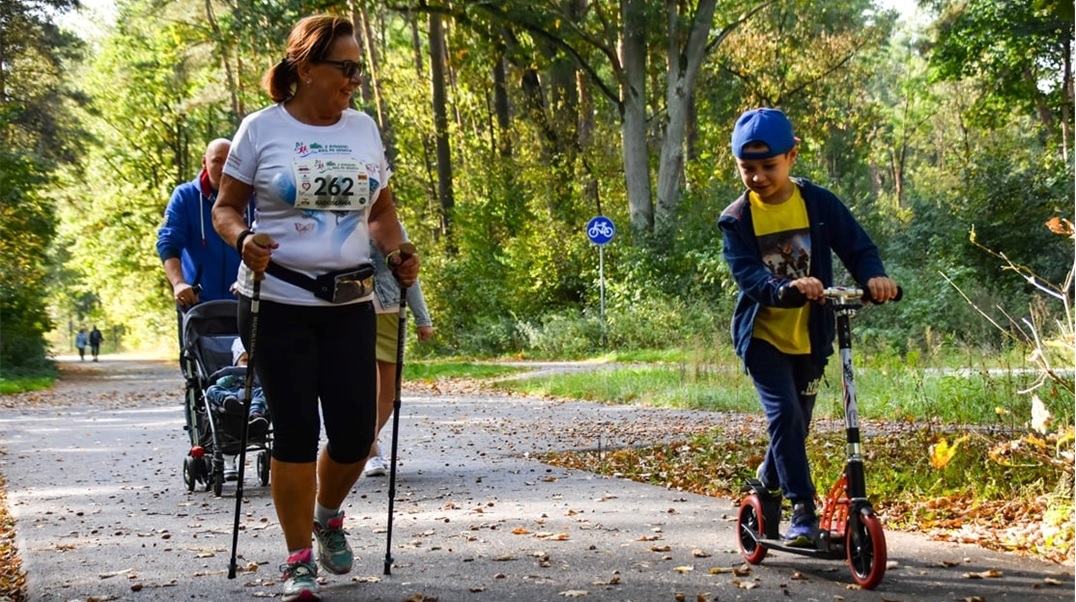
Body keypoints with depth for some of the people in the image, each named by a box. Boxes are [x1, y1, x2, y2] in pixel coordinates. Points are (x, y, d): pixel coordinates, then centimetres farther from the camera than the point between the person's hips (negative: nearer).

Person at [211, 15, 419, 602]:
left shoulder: (363, 128, 9)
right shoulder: (262, 128, -3)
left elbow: (381, 208, 19)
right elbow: (225, 207, 3)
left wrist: (397, 254, 1)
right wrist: (243, 239, -18)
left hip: (350, 304, 4)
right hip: (278, 304, -4)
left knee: (356, 431, 1)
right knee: (295, 431, -4)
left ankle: (327, 515, 32)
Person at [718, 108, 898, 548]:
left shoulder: (819, 204, -3)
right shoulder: (736, 219, -8)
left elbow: (856, 244, -8)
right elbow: (746, 274, -20)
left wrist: (873, 276, -31)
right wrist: (786, 287, -41)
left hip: (810, 336, 3)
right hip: (762, 334, -2)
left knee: (797, 422, 12)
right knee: (785, 415, -19)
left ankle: (768, 483, 38)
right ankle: (803, 511, -15)